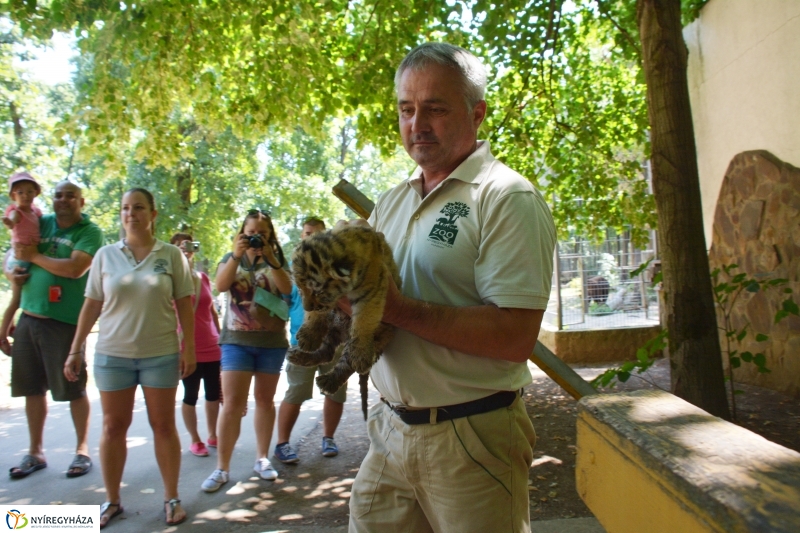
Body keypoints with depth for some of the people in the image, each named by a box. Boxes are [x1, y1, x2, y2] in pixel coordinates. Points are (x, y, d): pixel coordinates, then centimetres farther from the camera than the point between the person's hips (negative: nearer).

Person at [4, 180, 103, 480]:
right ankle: (36, 452, 25)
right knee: (33, 388, 12)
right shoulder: (40, 224, 12)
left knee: (74, 389, 3)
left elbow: (75, 268, -21)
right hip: (28, 318, 6)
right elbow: (14, 255, 20)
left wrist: (34, 257, -10)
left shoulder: (90, 232, -6)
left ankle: (82, 451, 16)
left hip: (65, 322, -6)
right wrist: (11, 271, -2)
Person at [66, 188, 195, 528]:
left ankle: (172, 498, 19)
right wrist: (75, 349, 4)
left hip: (161, 354, -1)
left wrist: (189, 348, -6)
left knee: (164, 425, 6)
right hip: (112, 354, 2)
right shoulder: (105, 255, 3)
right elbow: (91, 305, 6)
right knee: (113, 427, 10)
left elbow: (184, 306, -1)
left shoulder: (172, 255, -2)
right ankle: (111, 500, 25)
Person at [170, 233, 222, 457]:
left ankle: (212, 435, 26)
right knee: (191, 395, 4)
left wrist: (222, 337, 16)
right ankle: (195, 440, 18)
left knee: (214, 392, 11)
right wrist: (184, 262, -32)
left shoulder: (203, 277, 8)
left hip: (212, 346, 5)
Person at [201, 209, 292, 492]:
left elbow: (287, 288, -11)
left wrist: (270, 259, -21)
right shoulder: (232, 258, 7)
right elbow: (221, 285, -11)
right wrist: (236, 255, -22)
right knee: (232, 403, -5)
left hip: (272, 341, 1)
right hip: (237, 340, -1)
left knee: (265, 399, 10)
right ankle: (222, 467, 3)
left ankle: (262, 458, 22)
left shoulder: (277, 260, 6)